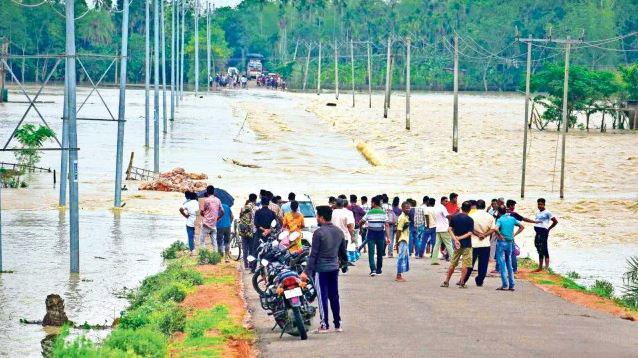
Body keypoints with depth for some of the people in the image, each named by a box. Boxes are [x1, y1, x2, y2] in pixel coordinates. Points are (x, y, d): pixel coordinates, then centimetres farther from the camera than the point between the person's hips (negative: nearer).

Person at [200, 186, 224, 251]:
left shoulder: (205, 200, -9)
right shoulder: (218, 200, 5)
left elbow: (201, 212, -8)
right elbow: (222, 212, 8)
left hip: (206, 224, -5)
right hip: (214, 224, 5)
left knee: (202, 240, 0)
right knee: (214, 241, 10)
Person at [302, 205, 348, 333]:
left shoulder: (319, 233, -14)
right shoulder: (339, 232, 6)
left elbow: (314, 254, -14)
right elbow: (343, 251, 15)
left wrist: (307, 271, -12)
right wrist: (344, 264, 31)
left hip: (321, 269, -6)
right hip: (334, 268, 6)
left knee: (323, 297, -1)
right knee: (334, 296, 12)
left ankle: (325, 325, 1)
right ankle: (338, 324, 14)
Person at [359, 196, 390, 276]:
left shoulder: (369, 213, -4)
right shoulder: (383, 213, -2)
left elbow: (360, 223, 0)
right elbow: (387, 226, -8)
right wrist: (388, 237, -8)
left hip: (371, 234, -1)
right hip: (380, 234, 1)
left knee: (371, 253, -3)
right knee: (380, 253, 15)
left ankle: (373, 270, -18)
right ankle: (379, 270, 23)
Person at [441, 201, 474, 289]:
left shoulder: (454, 217, 3)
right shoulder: (470, 220, -8)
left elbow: (449, 229, -4)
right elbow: (470, 233, -14)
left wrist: (455, 239, -11)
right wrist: (461, 238, -12)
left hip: (457, 244, 4)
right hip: (466, 244, -4)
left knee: (453, 263, 12)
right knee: (465, 264, 2)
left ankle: (446, 281, 13)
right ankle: (462, 282, -2)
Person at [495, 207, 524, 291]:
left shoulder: (500, 220, -10)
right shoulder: (512, 219, 6)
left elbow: (496, 229, -28)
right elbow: (522, 227, 14)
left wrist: (500, 236, -12)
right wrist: (514, 235, 10)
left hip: (502, 242, -5)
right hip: (510, 243, 5)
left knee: (502, 264, -2)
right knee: (509, 264, 13)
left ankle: (505, 285, -7)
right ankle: (511, 285, 13)